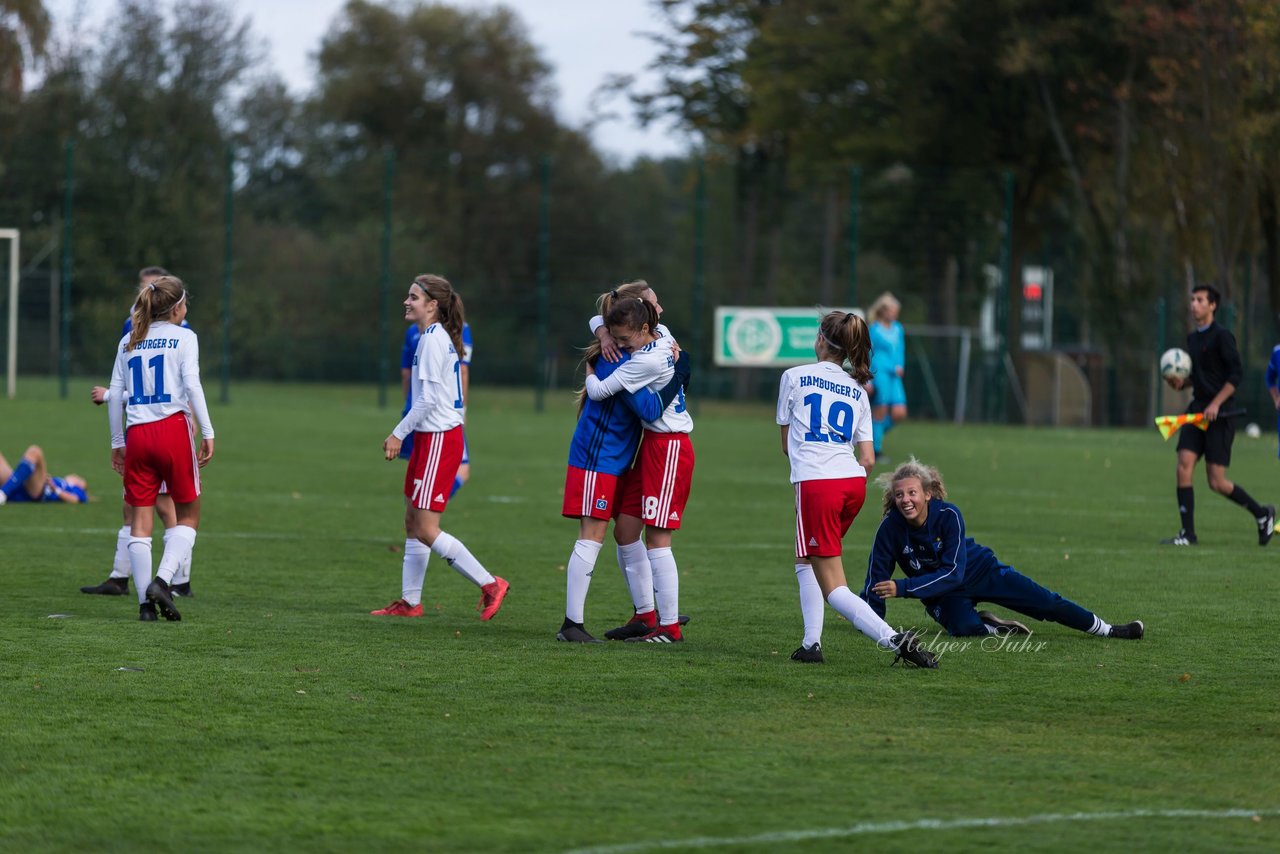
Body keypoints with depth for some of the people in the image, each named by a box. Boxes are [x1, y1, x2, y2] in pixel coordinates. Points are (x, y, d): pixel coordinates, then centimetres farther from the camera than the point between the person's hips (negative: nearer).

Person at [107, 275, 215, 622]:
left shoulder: (129, 342, 14)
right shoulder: (184, 338, 2)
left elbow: (115, 394, 12)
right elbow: (192, 384, -10)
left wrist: (117, 443, 18)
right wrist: (208, 432, -9)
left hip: (137, 435, 4)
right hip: (173, 428, -4)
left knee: (140, 520, 6)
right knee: (188, 515, 9)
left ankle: (145, 601, 1)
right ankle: (162, 580, -11)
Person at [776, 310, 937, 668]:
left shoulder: (794, 377, 5)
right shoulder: (858, 391, 15)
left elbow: (786, 443, 14)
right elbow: (867, 459, 11)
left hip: (815, 483, -6)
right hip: (854, 483, 6)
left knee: (833, 588, -4)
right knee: (805, 561, 26)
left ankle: (895, 639, -20)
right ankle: (811, 643, 16)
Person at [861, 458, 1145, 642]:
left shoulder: (948, 515, -28)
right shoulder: (890, 528, -23)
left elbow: (952, 573, -28)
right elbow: (876, 578, -13)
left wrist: (903, 588, -36)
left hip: (979, 570, 0)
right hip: (939, 592, 0)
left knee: (1044, 602, -7)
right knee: (964, 628, -33)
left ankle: (1107, 630, 6)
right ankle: (990, 626, 1)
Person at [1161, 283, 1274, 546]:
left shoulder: (1221, 336, -9)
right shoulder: (1192, 338, 15)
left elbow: (1236, 374, -13)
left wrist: (1216, 404, -20)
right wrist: (1180, 383, 5)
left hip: (1219, 415, -7)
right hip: (1197, 410, 7)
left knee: (1216, 482, -6)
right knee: (1184, 467, -9)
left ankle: (1261, 513, 17)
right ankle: (1188, 534, -6)